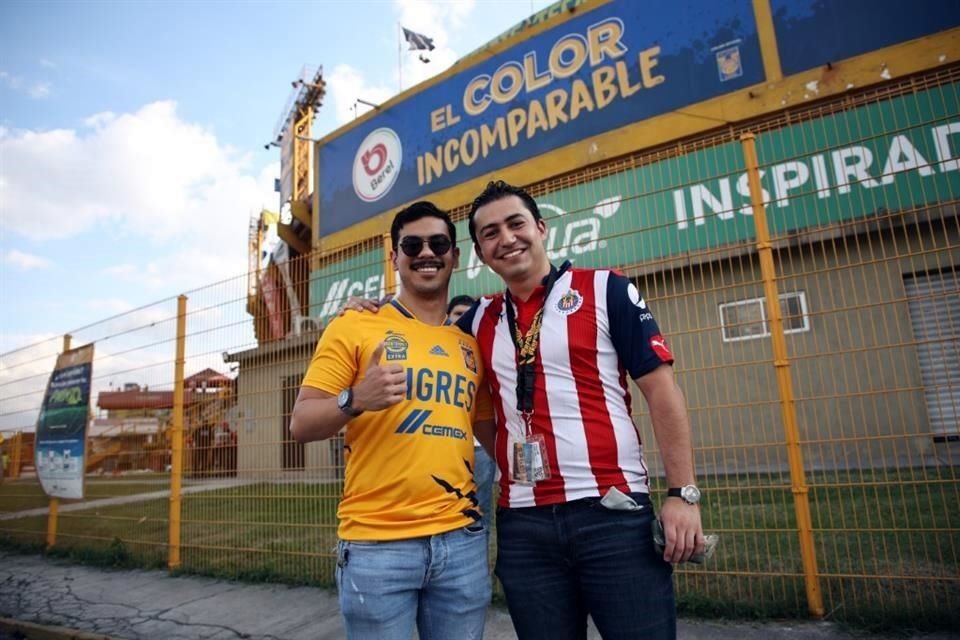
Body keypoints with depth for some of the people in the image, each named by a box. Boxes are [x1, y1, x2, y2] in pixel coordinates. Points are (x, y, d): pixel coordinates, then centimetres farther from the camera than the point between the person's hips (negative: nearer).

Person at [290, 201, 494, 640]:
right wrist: (355, 400, -23)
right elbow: (301, 424, -5)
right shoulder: (353, 327, -2)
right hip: (375, 542, -4)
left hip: (462, 539, 4)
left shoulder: (471, 344, 10)